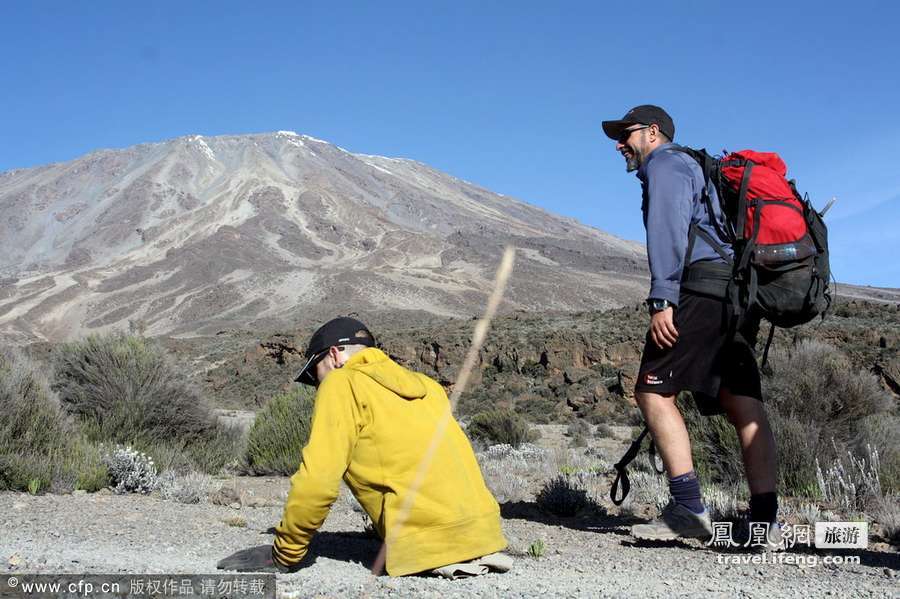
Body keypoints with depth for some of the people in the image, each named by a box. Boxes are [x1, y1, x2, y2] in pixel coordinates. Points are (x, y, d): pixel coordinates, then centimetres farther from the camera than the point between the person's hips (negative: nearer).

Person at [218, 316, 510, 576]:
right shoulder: (423, 384, 19)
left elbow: (317, 482, -9)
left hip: (433, 542, -7)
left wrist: (283, 554, 3)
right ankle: (476, 558, 7)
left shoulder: (341, 382, -1)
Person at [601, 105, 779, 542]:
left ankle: (688, 508, -18)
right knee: (743, 406, 2)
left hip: (703, 287, -9)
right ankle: (764, 520, -2)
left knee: (653, 389, -11)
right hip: (740, 289, 10)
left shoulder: (664, 163, 6)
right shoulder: (698, 168, 35)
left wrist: (661, 300, -20)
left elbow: (669, 230, -11)